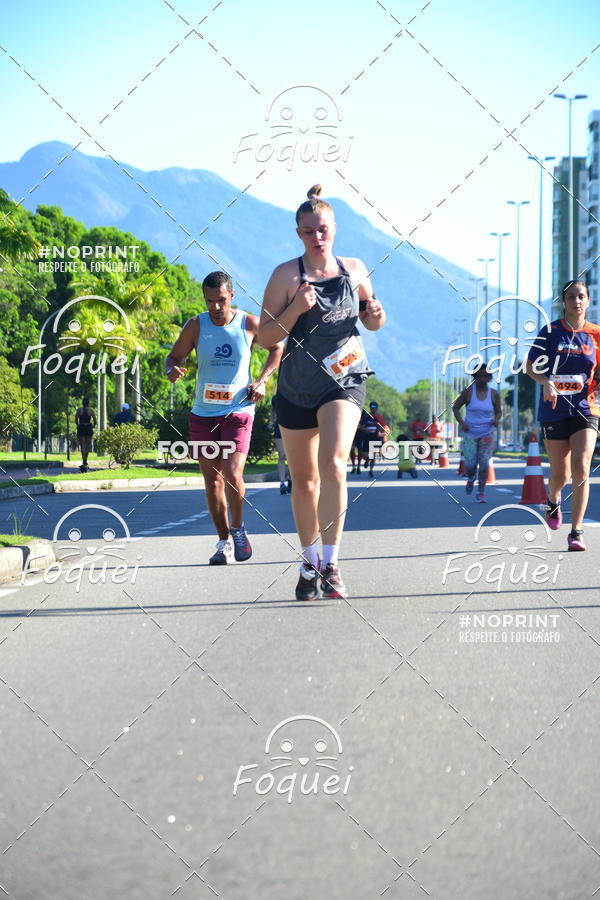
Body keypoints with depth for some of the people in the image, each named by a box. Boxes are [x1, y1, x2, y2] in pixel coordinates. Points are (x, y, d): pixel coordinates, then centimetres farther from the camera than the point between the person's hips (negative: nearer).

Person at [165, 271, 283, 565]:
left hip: (238, 411, -2)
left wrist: (262, 381, 0)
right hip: (203, 413, 2)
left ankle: (238, 528, 5)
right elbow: (173, 357, 7)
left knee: (232, 474, -18)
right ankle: (224, 541, 17)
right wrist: (172, 370, -18)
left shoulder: (250, 324, -4)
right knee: (212, 480, 5)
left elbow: (277, 348, 12)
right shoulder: (195, 326, -2)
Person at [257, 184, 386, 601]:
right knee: (304, 480, 10)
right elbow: (264, 337, -7)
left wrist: (376, 315, -4)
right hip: (296, 388, 0)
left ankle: (331, 564, -21)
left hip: (344, 382, 0)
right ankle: (309, 563, 28)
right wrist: (296, 309, -21)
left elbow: (369, 320, 19)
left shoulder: (355, 270, 4)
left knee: (333, 465, -22)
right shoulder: (287, 275, -5)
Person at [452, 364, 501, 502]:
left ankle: (481, 492, 4)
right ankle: (471, 478, 31)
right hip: (470, 433, 0)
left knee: (484, 463, -9)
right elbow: (455, 407, 2)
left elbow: (498, 411, 12)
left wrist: (497, 419, -11)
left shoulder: (494, 394, 0)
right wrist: (461, 422, -12)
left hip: (487, 433, 1)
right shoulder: (468, 391, -5)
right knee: (470, 464, -5)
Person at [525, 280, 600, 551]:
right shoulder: (551, 331, 0)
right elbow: (531, 366, 3)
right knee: (560, 474, 7)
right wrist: (546, 382, -17)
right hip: (554, 409, 0)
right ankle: (553, 500, 45)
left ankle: (576, 532, -13)